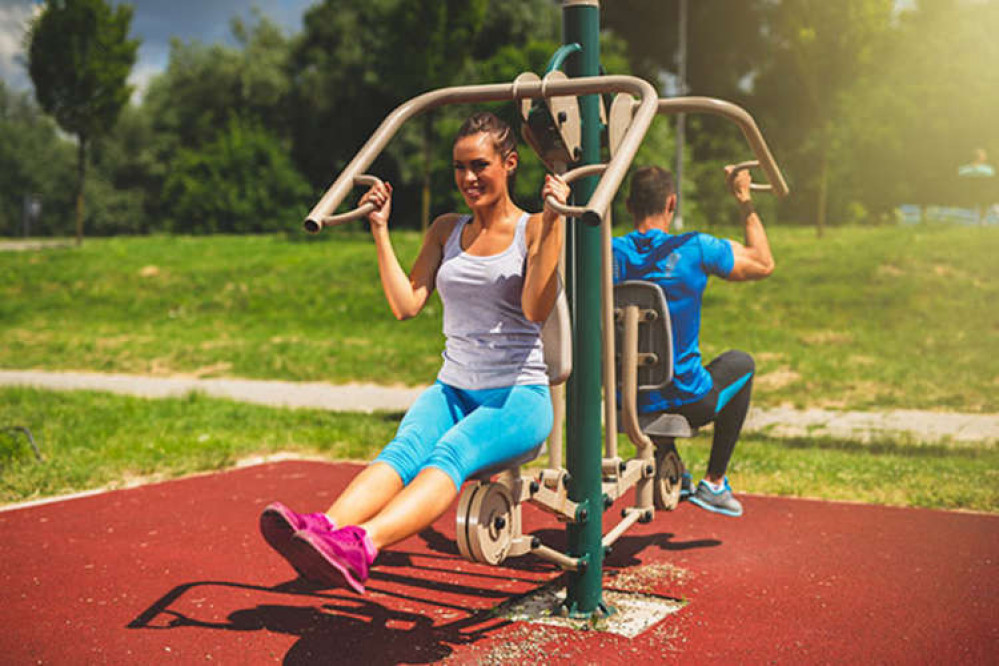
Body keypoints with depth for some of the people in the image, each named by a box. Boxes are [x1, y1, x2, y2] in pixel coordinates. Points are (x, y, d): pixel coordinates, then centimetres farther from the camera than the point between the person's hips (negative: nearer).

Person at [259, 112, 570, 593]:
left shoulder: (534, 229, 2)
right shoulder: (446, 230, 16)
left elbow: (536, 310, -14)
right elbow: (406, 305, 7)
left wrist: (552, 222, -19)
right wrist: (380, 229, 4)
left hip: (520, 395, -4)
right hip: (453, 389, 4)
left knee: (449, 454, -34)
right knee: (402, 451, -28)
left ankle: (359, 546, -60)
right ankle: (323, 530, -56)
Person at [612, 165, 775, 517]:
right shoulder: (695, 249, -15)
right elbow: (764, 263, 2)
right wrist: (744, 199, 10)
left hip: (624, 405, 3)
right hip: (686, 404, -3)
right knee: (741, 363, 28)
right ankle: (714, 483, 25)